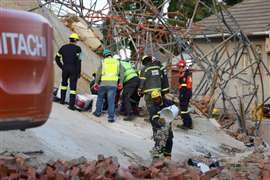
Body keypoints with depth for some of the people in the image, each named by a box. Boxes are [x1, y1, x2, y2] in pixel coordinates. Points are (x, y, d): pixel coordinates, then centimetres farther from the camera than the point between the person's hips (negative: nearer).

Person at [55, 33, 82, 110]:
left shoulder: (63, 47, 8)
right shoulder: (77, 48, -5)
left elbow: (57, 58, 10)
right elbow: (78, 61, -12)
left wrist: (62, 67, 15)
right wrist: (79, 72, -8)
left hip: (65, 68, 4)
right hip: (74, 69, -4)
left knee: (64, 83, 26)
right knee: (73, 86, -1)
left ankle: (62, 100, 28)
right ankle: (71, 105, -7)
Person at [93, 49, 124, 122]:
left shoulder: (103, 62, 8)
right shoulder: (117, 62, 12)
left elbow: (98, 72, 2)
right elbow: (122, 73, 8)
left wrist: (96, 82, 7)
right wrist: (121, 82, 13)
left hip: (103, 83, 0)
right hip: (113, 83, 0)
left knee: (100, 97, 20)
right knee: (111, 100, -3)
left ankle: (98, 112, 30)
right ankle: (111, 117, -8)